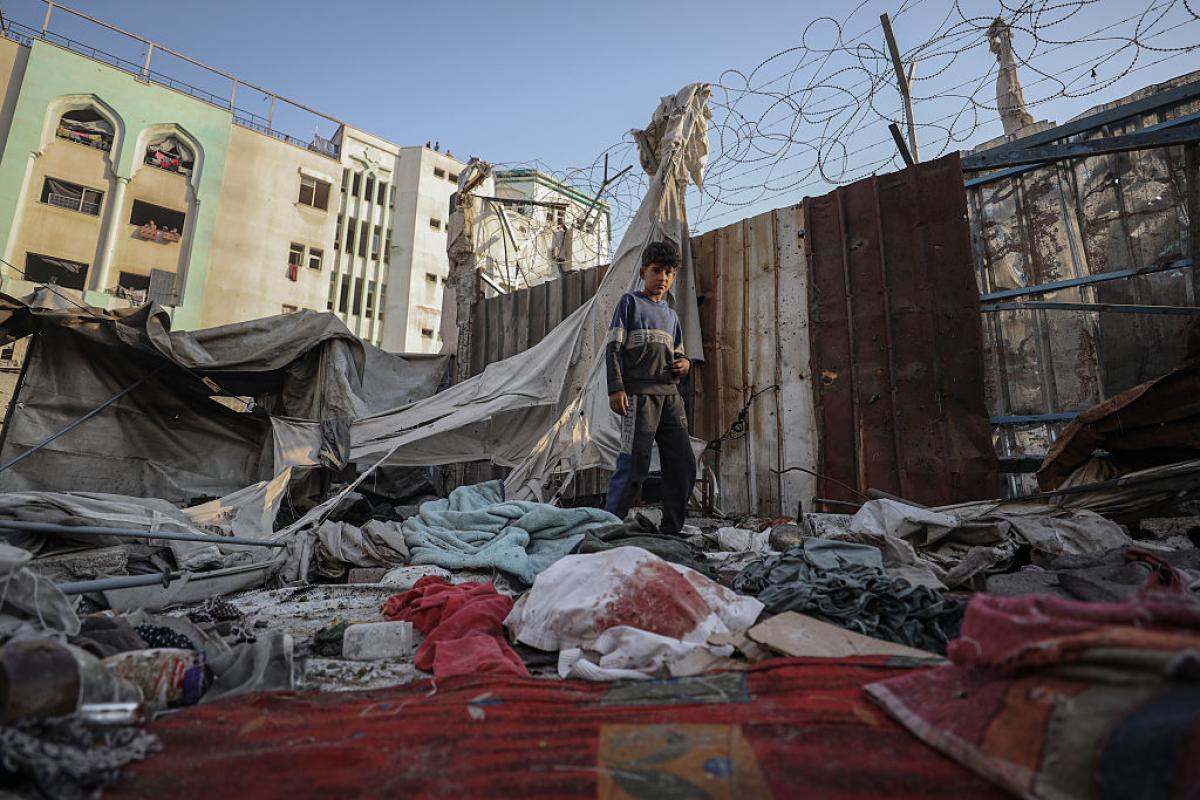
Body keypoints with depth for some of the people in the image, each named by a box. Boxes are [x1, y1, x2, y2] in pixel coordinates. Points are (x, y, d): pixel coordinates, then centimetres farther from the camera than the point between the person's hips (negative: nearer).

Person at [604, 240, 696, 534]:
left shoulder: (671, 315, 24)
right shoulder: (630, 302, 6)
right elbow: (614, 348, -2)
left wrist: (684, 363, 4)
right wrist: (616, 388, -14)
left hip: (671, 395, 7)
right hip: (640, 392, -7)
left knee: (683, 465, 4)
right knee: (634, 464, -12)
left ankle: (671, 531, 15)